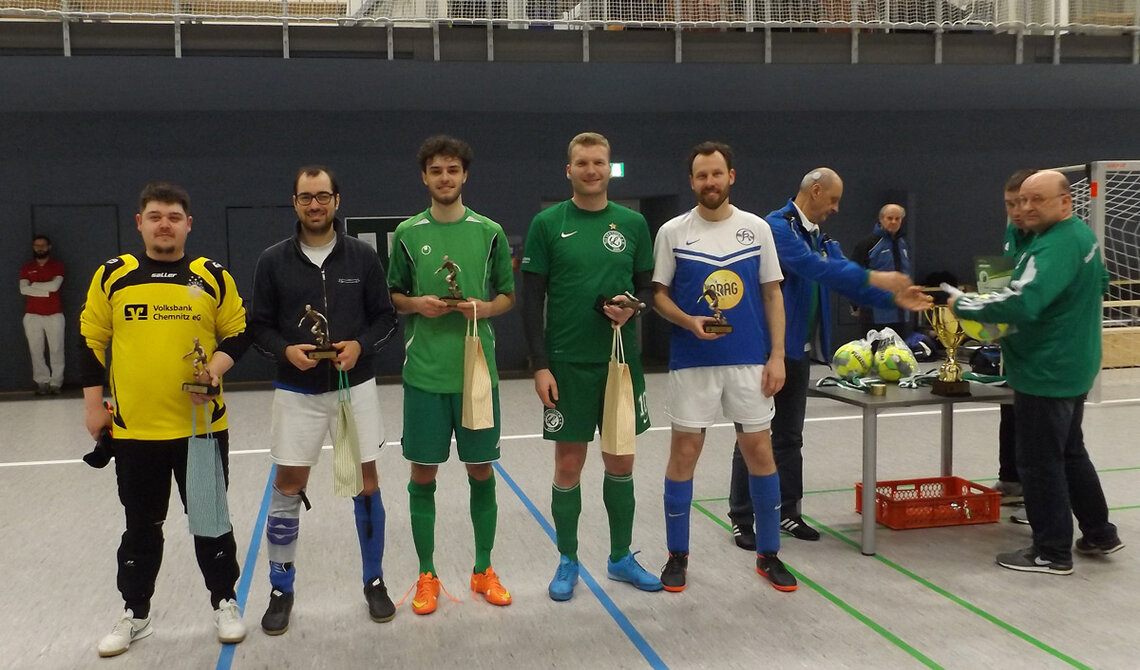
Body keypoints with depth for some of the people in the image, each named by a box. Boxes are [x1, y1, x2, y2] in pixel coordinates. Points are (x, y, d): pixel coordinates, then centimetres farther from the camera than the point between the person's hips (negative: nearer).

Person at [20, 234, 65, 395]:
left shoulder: (57, 266, 5)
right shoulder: (26, 268, 11)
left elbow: (55, 285, -11)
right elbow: (23, 289, -4)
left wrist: (34, 285, -5)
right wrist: (46, 290, -11)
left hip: (54, 315, -2)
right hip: (32, 315, 2)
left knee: (56, 350, -3)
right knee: (36, 351, 0)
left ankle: (56, 382, 1)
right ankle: (42, 382, 4)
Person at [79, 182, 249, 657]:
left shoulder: (214, 277, 1)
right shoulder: (112, 275, 2)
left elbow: (238, 335, 5)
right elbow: (91, 341, 6)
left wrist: (216, 367, -14)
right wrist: (93, 404, 3)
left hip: (202, 426, -1)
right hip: (132, 429, 1)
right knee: (141, 527, 14)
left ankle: (225, 603, 28)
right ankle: (135, 614, 29)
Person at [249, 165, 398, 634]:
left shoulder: (362, 256, -1)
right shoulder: (273, 260, -1)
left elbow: (385, 317, 3)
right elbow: (258, 326, 3)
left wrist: (361, 345, -15)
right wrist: (286, 350, -16)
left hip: (355, 387, 0)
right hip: (296, 391, 0)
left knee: (366, 482, 6)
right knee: (287, 487, 5)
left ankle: (374, 581, 23)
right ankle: (281, 590, 21)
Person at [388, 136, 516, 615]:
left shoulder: (490, 232, 3)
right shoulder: (408, 233, 4)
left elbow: (508, 295, 9)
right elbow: (392, 296, 11)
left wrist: (485, 308, -11)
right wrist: (417, 304, -10)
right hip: (425, 372, 0)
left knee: (481, 471, 8)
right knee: (423, 473, 5)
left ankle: (484, 570, 24)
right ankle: (427, 575, 20)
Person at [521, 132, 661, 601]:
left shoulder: (633, 223, 5)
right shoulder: (548, 224, -2)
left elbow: (647, 284, 12)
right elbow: (531, 298, -3)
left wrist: (633, 307, -12)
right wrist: (540, 365, -9)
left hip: (622, 361, 3)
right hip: (568, 364, -2)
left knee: (621, 463, 11)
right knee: (569, 465, 6)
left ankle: (621, 557, 26)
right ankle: (568, 561, 21)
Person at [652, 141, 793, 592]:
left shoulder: (757, 228, 4)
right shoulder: (672, 232, 0)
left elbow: (772, 294, 6)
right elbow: (658, 294, 3)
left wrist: (777, 355, -1)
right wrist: (689, 321, -17)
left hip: (750, 361, 1)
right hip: (692, 363, -1)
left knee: (760, 452, 6)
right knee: (684, 453, 3)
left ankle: (768, 554, 21)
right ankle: (677, 555, 18)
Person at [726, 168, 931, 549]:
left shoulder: (820, 238, 13)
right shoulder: (777, 226, -14)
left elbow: (844, 279, 7)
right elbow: (811, 267, -27)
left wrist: (893, 298, -7)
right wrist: (872, 277, -30)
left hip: (799, 350, 8)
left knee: (789, 436, 14)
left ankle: (787, 513, 24)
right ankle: (741, 519, 9)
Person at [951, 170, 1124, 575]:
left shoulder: (1055, 247, -24)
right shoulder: (1082, 235, 10)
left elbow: (1021, 303, -37)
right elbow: (1100, 283, 26)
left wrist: (964, 306, -26)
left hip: (1046, 372, -11)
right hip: (1070, 367, 11)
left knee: (1040, 463, -1)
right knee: (1070, 453, 23)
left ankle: (1053, 553, 9)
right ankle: (1100, 534, 33)